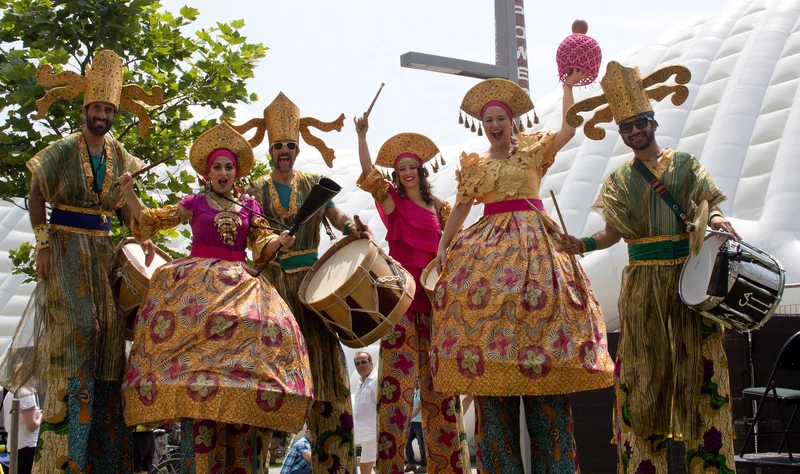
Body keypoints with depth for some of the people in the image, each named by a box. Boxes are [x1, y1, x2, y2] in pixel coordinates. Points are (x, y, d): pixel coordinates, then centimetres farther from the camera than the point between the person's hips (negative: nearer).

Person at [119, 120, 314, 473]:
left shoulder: (249, 208, 17)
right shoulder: (195, 203, 12)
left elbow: (262, 247, 10)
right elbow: (149, 221, 15)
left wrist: (280, 241, -10)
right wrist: (128, 192, 3)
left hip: (239, 286, 2)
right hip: (197, 285, -2)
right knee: (198, 360, -16)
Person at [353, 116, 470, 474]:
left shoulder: (439, 208, 16)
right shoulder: (392, 200, 7)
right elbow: (368, 173, -8)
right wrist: (362, 135, -13)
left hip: (433, 293, 3)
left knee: (437, 377, 3)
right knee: (398, 372, -9)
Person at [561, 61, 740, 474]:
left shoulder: (684, 163, 8)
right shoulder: (620, 179, 11)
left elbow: (708, 203, 4)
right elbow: (614, 231, 6)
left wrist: (717, 219, -17)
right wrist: (582, 244, -11)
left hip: (690, 273, -1)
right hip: (643, 281, 1)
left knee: (699, 362, -2)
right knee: (642, 367, 1)